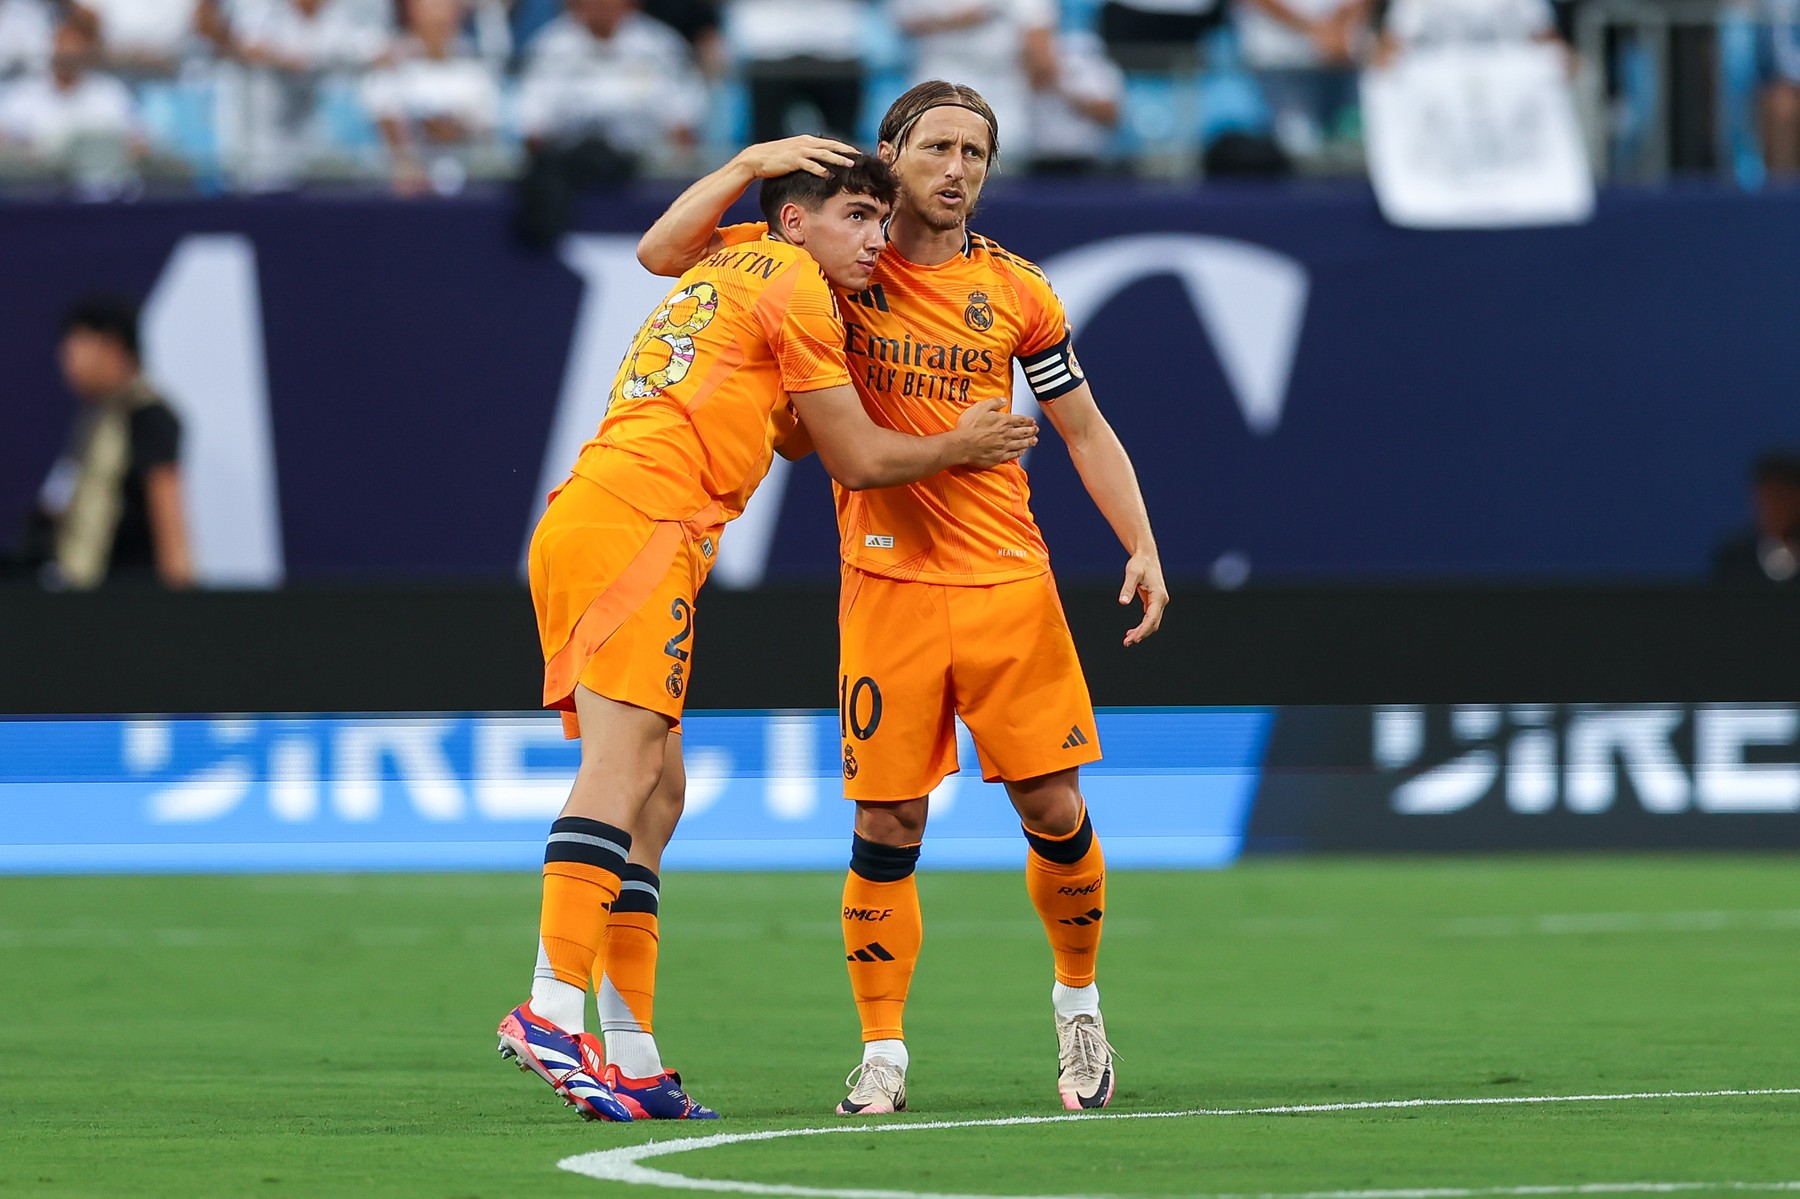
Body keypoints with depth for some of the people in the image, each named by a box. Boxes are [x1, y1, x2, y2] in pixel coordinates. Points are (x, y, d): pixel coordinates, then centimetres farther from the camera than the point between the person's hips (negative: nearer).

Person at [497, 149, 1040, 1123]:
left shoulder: (727, 270, 28)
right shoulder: (794, 285, 2)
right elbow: (856, 460, 5)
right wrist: (960, 446, 21)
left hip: (578, 522, 10)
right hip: (640, 521, -10)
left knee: (654, 786, 8)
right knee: (621, 761, -20)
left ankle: (622, 1058, 2)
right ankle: (552, 1010, -33)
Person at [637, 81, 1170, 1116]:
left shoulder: (1014, 292, 6)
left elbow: (1084, 427, 13)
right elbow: (664, 253, 4)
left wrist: (1143, 548, 3)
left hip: (1008, 582, 1)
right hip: (887, 584, -1)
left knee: (1054, 810, -1)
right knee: (887, 828, -4)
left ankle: (1080, 1003, 22)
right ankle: (882, 1054, 6)